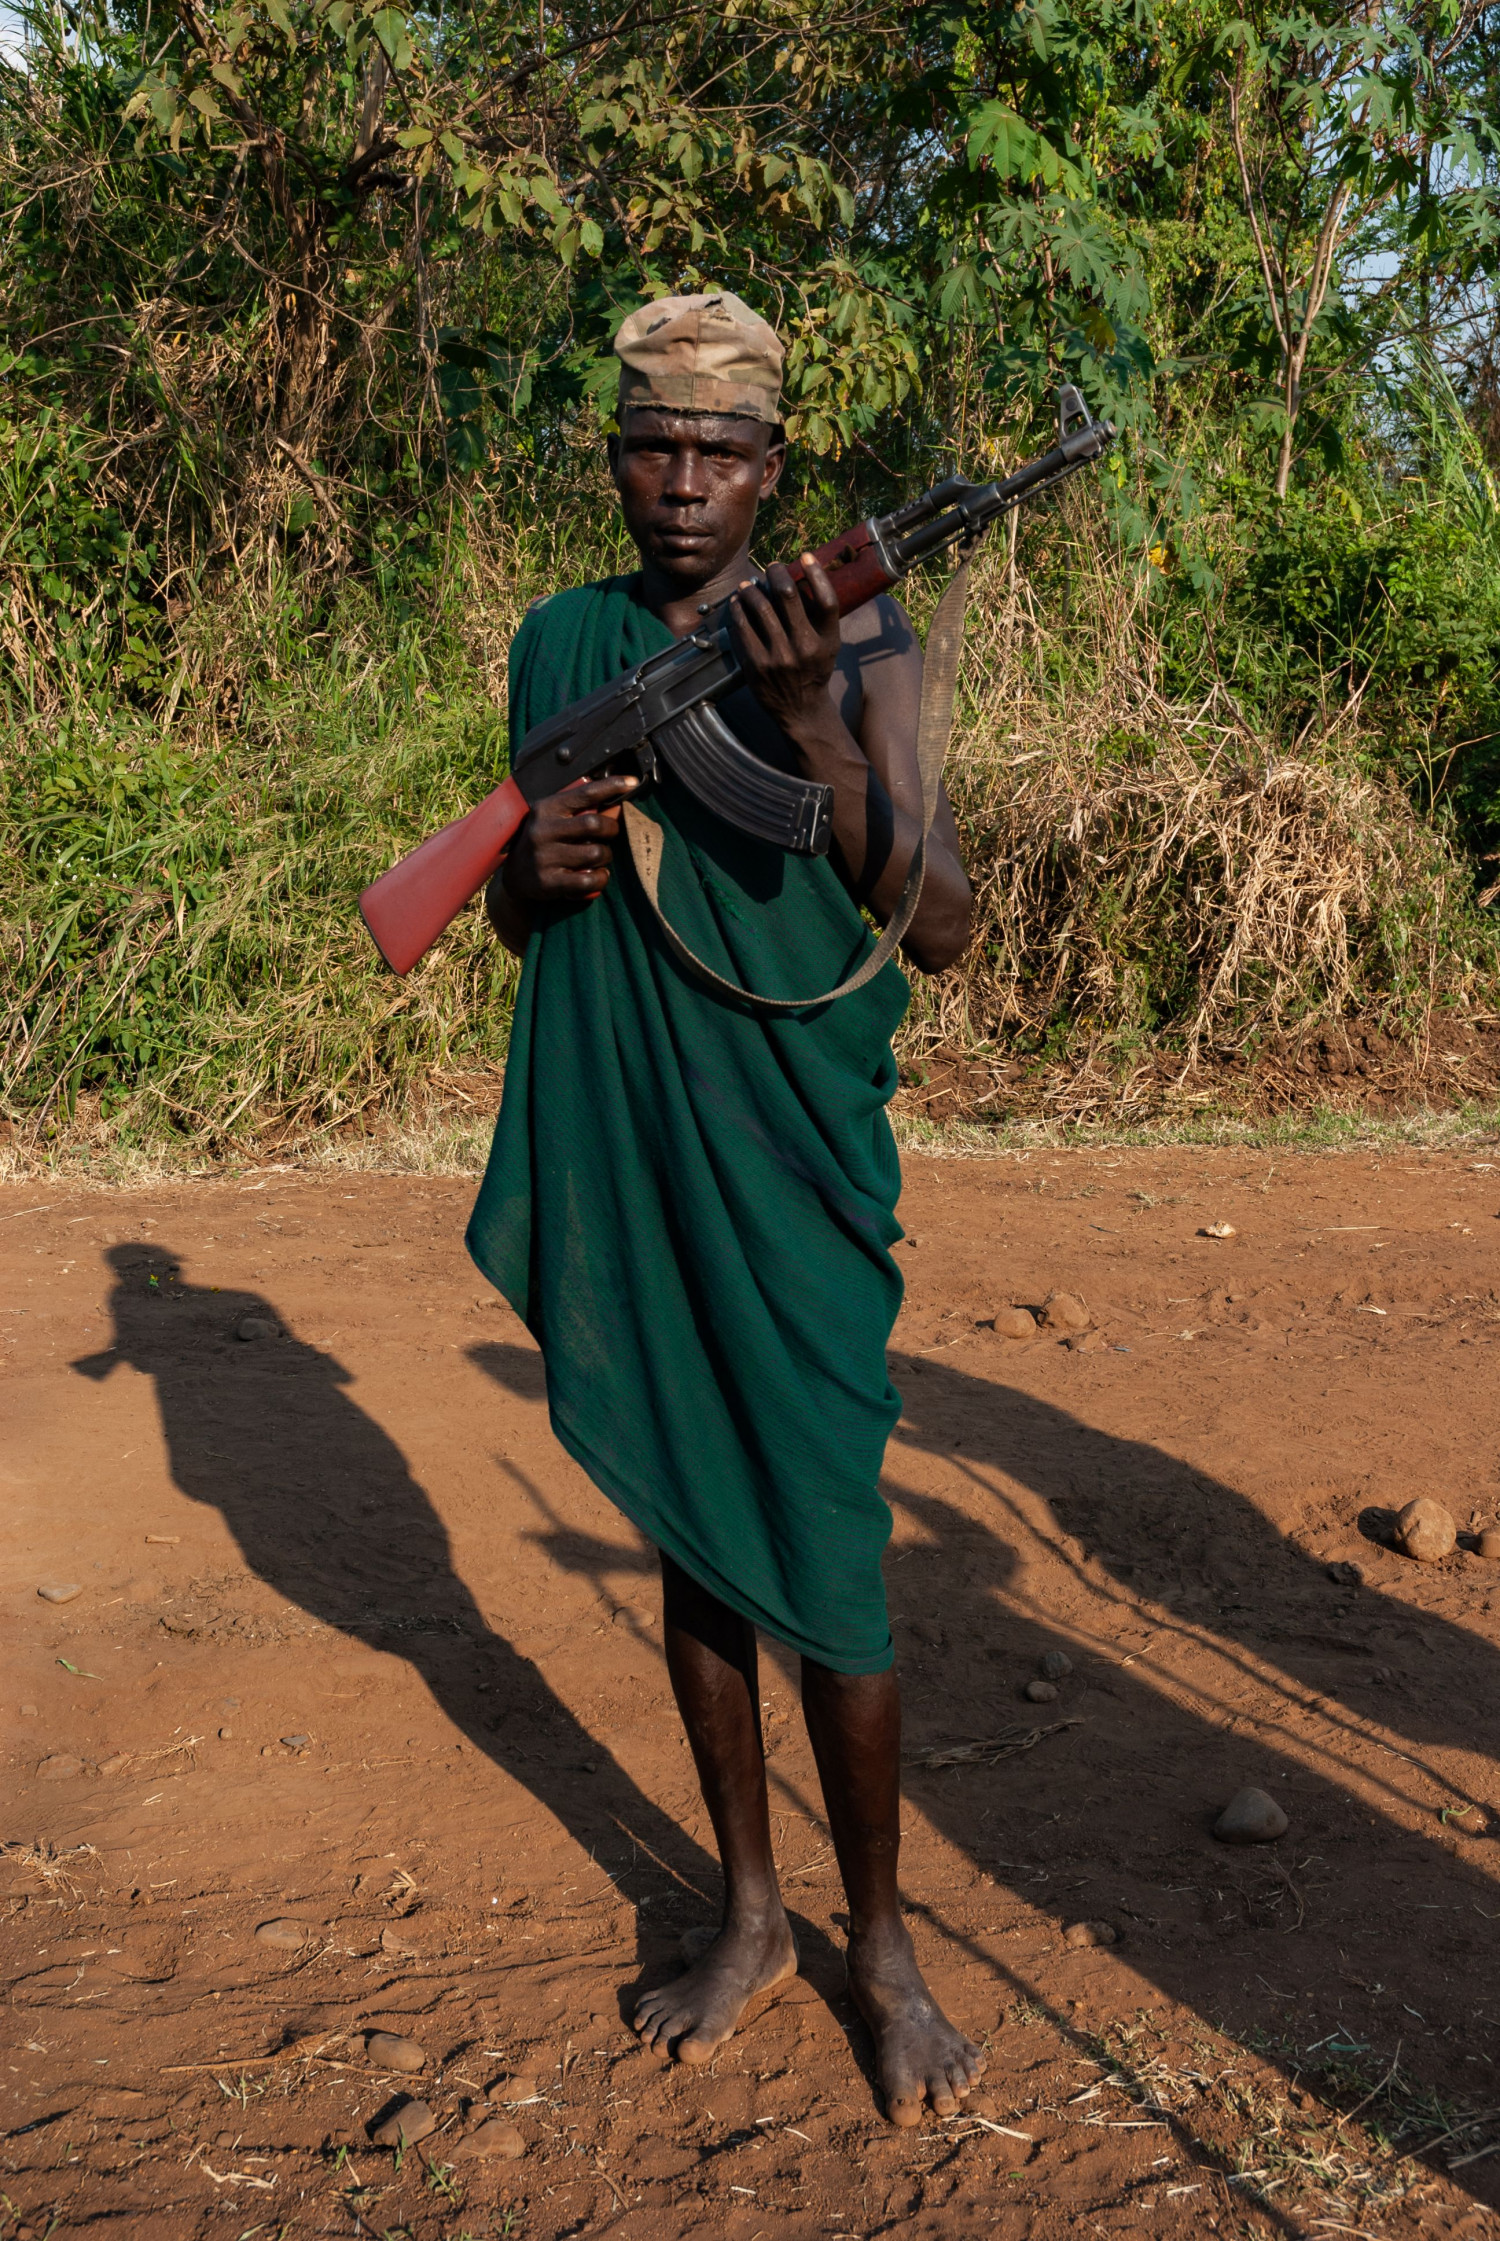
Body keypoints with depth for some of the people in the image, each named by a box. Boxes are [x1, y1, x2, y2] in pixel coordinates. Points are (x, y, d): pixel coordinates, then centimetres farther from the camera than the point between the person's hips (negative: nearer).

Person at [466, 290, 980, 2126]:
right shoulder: (559, 646, 8)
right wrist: (533, 865, -8)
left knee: (820, 1562, -1)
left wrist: (816, 736, -25)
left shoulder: (852, 643, -4)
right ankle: (749, 1916, 29)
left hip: (789, 1156, -4)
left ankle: (881, 1944, 20)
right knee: (686, 1536, 13)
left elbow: (941, 930, -12)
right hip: (613, 1154, 4)